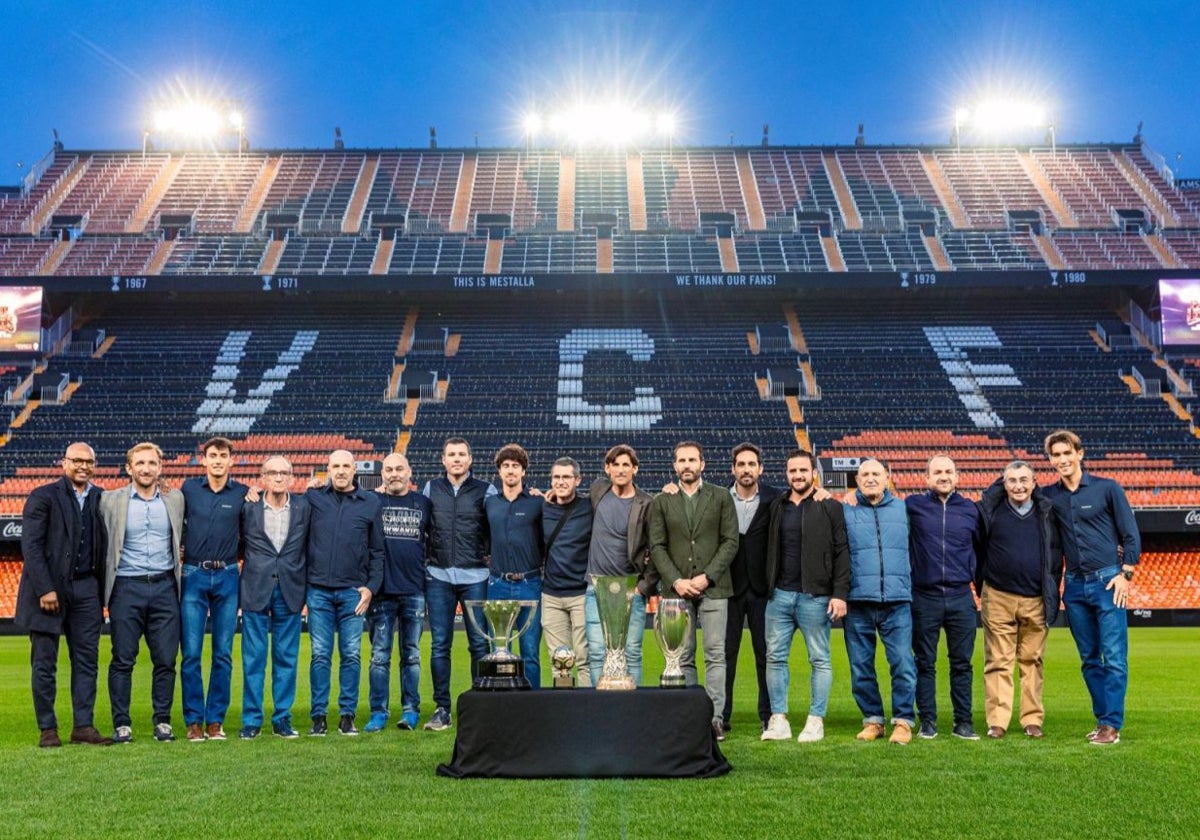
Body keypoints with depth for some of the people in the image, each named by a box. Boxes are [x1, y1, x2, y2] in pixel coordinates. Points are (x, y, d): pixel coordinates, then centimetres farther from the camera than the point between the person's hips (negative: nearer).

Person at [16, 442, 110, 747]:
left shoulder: (101, 499, 9)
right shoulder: (42, 497, -2)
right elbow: (31, 546, -8)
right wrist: (45, 589, -14)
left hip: (86, 590, 4)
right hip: (48, 590, -3)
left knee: (87, 661, 4)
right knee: (44, 663, 2)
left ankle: (84, 726, 10)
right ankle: (48, 729, 10)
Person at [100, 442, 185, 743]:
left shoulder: (175, 500, 8)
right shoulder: (110, 501, 2)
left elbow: (180, 539, 22)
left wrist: (176, 566, 12)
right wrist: (106, 583, 1)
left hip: (164, 586, 2)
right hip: (126, 587, -2)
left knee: (166, 659, 3)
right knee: (122, 660, 2)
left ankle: (163, 720, 13)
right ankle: (121, 723, 11)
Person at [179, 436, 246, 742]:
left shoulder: (242, 493, 4)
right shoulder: (188, 488, 4)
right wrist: (182, 550, 3)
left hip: (227, 577, 0)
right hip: (194, 576, 0)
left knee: (223, 655, 3)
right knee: (191, 653, -2)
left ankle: (215, 720, 11)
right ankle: (194, 721, 6)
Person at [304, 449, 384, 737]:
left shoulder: (371, 502, 6)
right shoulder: (313, 497, 5)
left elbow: (377, 550, 8)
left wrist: (371, 587, 1)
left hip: (353, 591, 0)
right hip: (319, 590, 0)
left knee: (351, 655, 2)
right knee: (320, 655, 1)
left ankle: (347, 715, 10)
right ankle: (318, 716, 8)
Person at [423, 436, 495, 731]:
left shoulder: (486, 491, 5)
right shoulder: (431, 489, 10)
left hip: (475, 577, -2)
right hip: (439, 577, 2)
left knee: (480, 644, 1)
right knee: (439, 646, 3)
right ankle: (442, 709, 9)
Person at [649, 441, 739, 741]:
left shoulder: (721, 498, 8)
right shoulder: (661, 502, 10)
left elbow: (730, 542, 2)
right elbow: (657, 546, 6)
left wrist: (708, 576, -9)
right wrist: (675, 580, -8)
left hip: (713, 588, -1)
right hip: (677, 589, 1)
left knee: (715, 654, -4)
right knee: (683, 657, 3)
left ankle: (715, 717, -2)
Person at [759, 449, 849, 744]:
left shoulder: (830, 507, 0)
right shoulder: (776, 507, 12)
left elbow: (841, 553, -4)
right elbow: (768, 551, 14)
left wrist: (840, 593, -12)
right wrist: (766, 587, 6)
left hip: (815, 597, -4)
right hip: (779, 595, 4)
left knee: (820, 659, 3)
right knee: (775, 658, 4)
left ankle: (816, 720, 10)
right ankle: (778, 720, 10)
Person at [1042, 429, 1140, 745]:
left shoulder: (1107, 488, -1)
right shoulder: (1049, 496, 7)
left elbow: (1131, 535, -1)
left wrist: (1125, 574, -7)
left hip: (1107, 581, -4)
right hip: (1075, 586, 4)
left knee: (1114, 658, -6)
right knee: (1089, 659, 8)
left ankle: (1111, 725, -4)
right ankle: (1103, 719, 16)